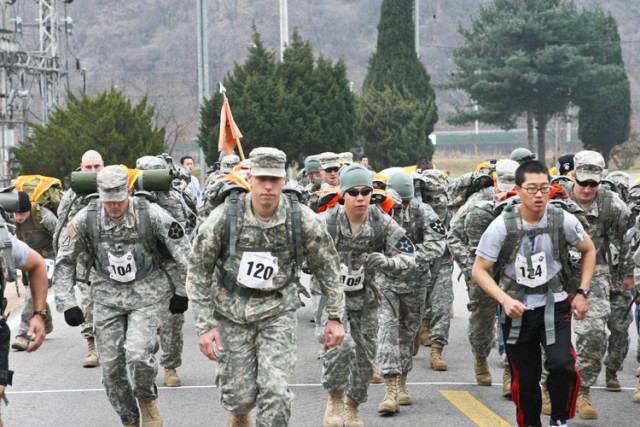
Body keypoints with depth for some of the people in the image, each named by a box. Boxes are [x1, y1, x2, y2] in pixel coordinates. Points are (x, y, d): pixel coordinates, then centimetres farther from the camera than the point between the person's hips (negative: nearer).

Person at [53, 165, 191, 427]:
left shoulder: (151, 214, -15)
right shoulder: (86, 219, -9)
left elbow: (184, 254, -5)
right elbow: (64, 262, 2)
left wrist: (182, 293, -1)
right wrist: (67, 304, -2)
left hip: (147, 292, -3)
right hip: (107, 296, 3)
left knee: (138, 354, -23)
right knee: (112, 366, 1)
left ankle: (147, 401, 8)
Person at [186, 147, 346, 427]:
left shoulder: (302, 220, -13)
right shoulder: (224, 218, -16)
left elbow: (327, 267, 1)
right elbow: (198, 272, -7)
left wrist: (335, 317, 0)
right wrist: (205, 325, -11)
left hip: (278, 311, 0)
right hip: (232, 312, 0)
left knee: (275, 391, -13)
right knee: (240, 396, 3)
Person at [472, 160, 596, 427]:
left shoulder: (563, 221, -11)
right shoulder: (502, 226, -16)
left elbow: (589, 250, 8)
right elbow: (479, 270, -10)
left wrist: (583, 293, 1)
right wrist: (505, 300, -24)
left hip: (555, 305, 0)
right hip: (517, 309, 0)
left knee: (562, 365, -19)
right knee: (525, 379, 6)